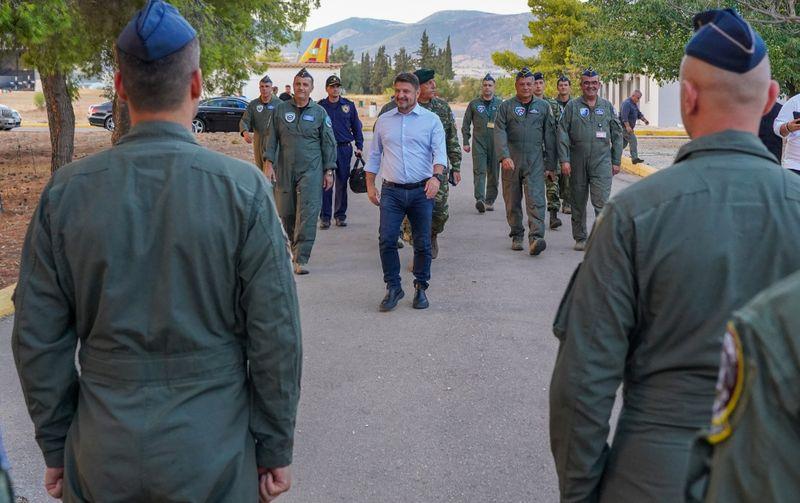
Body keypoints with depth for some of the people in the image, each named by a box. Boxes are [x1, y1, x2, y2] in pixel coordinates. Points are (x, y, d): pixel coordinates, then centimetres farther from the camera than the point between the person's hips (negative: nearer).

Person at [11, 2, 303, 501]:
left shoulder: (66, 191, -6)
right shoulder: (244, 189, -13)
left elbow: (38, 340, -1)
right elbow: (276, 337, -11)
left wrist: (56, 447, 11)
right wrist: (276, 449, 1)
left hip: (100, 460, 2)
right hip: (211, 460, -2)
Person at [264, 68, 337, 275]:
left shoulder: (320, 112, 4)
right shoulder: (281, 110, 7)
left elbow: (328, 143, 6)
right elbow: (272, 139, 9)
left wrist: (329, 171, 2)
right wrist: (269, 163, -1)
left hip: (311, 171, -2)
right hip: (285, 170, 2)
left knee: (307, 215, -10)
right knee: (286, 213, 8)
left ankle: (301, 259, -10)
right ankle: (296, 248, 30)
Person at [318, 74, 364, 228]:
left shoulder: (349, 105, 7)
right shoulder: (320, 106, 3)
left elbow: (356, 127, 11)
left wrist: (359, 146, 4)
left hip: (344, 148, 2)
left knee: (342, 184, 7)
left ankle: (340, 215, 16)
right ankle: (325, 217, 2)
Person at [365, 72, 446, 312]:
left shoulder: (431, 120, 2)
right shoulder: (383, 120, 11)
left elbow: (440, 152, -7)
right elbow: (374, 155, 16)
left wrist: (436, 177, -25)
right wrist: (370, 186, 10)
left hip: (421, 191, -1)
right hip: (391, 192, 2)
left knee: (422, 244, 4)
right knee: (387, 240, -7)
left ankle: (421, 288, 19)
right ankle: (393, 287, 6)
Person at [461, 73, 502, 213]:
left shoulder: (500, 104, 8)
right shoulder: (474, 104, 7)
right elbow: (466, 124, 10)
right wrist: (466, 142, 3)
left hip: (496, 143, 2)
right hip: (479, 142, -2)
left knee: (494, 173, 6)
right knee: (479, 171, -14)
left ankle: (490, 200, 15)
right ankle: (479, 199, -24)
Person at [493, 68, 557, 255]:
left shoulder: (543, 106, 10)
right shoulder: (506, 106, 6)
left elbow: (549, 136, 11)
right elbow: (499, 132, -5)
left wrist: (551, 163, 8)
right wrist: (504, 156, -20)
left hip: (535, 161, -1)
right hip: (511, 161, 1)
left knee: (536, 200, -13)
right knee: (512, 201, 7)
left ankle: (536, 238, -22)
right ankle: (517, 235, 21)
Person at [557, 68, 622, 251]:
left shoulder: (607, 106, 10)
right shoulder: (572, 106, 5)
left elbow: (616, 135, 13)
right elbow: (562, 134, 0)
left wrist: (616, 161, 8)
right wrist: (564, 160, -8)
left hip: (601, 161, 0)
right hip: (577, 162, 0)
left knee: (602, 201, -11)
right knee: (578, 202, 8)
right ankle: (580, 238, 20)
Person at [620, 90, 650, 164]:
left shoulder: (634, 104, 17)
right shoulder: (627, 103, -17)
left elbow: (639, 114, 22)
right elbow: (624, 116, -27)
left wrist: (644, 120, 3)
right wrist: (627, 126, -35)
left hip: (628, 127, 10)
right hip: (624, 127, -10)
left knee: (624, 143, 13)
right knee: (633, 141, -11)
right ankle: (635, 158, -10)